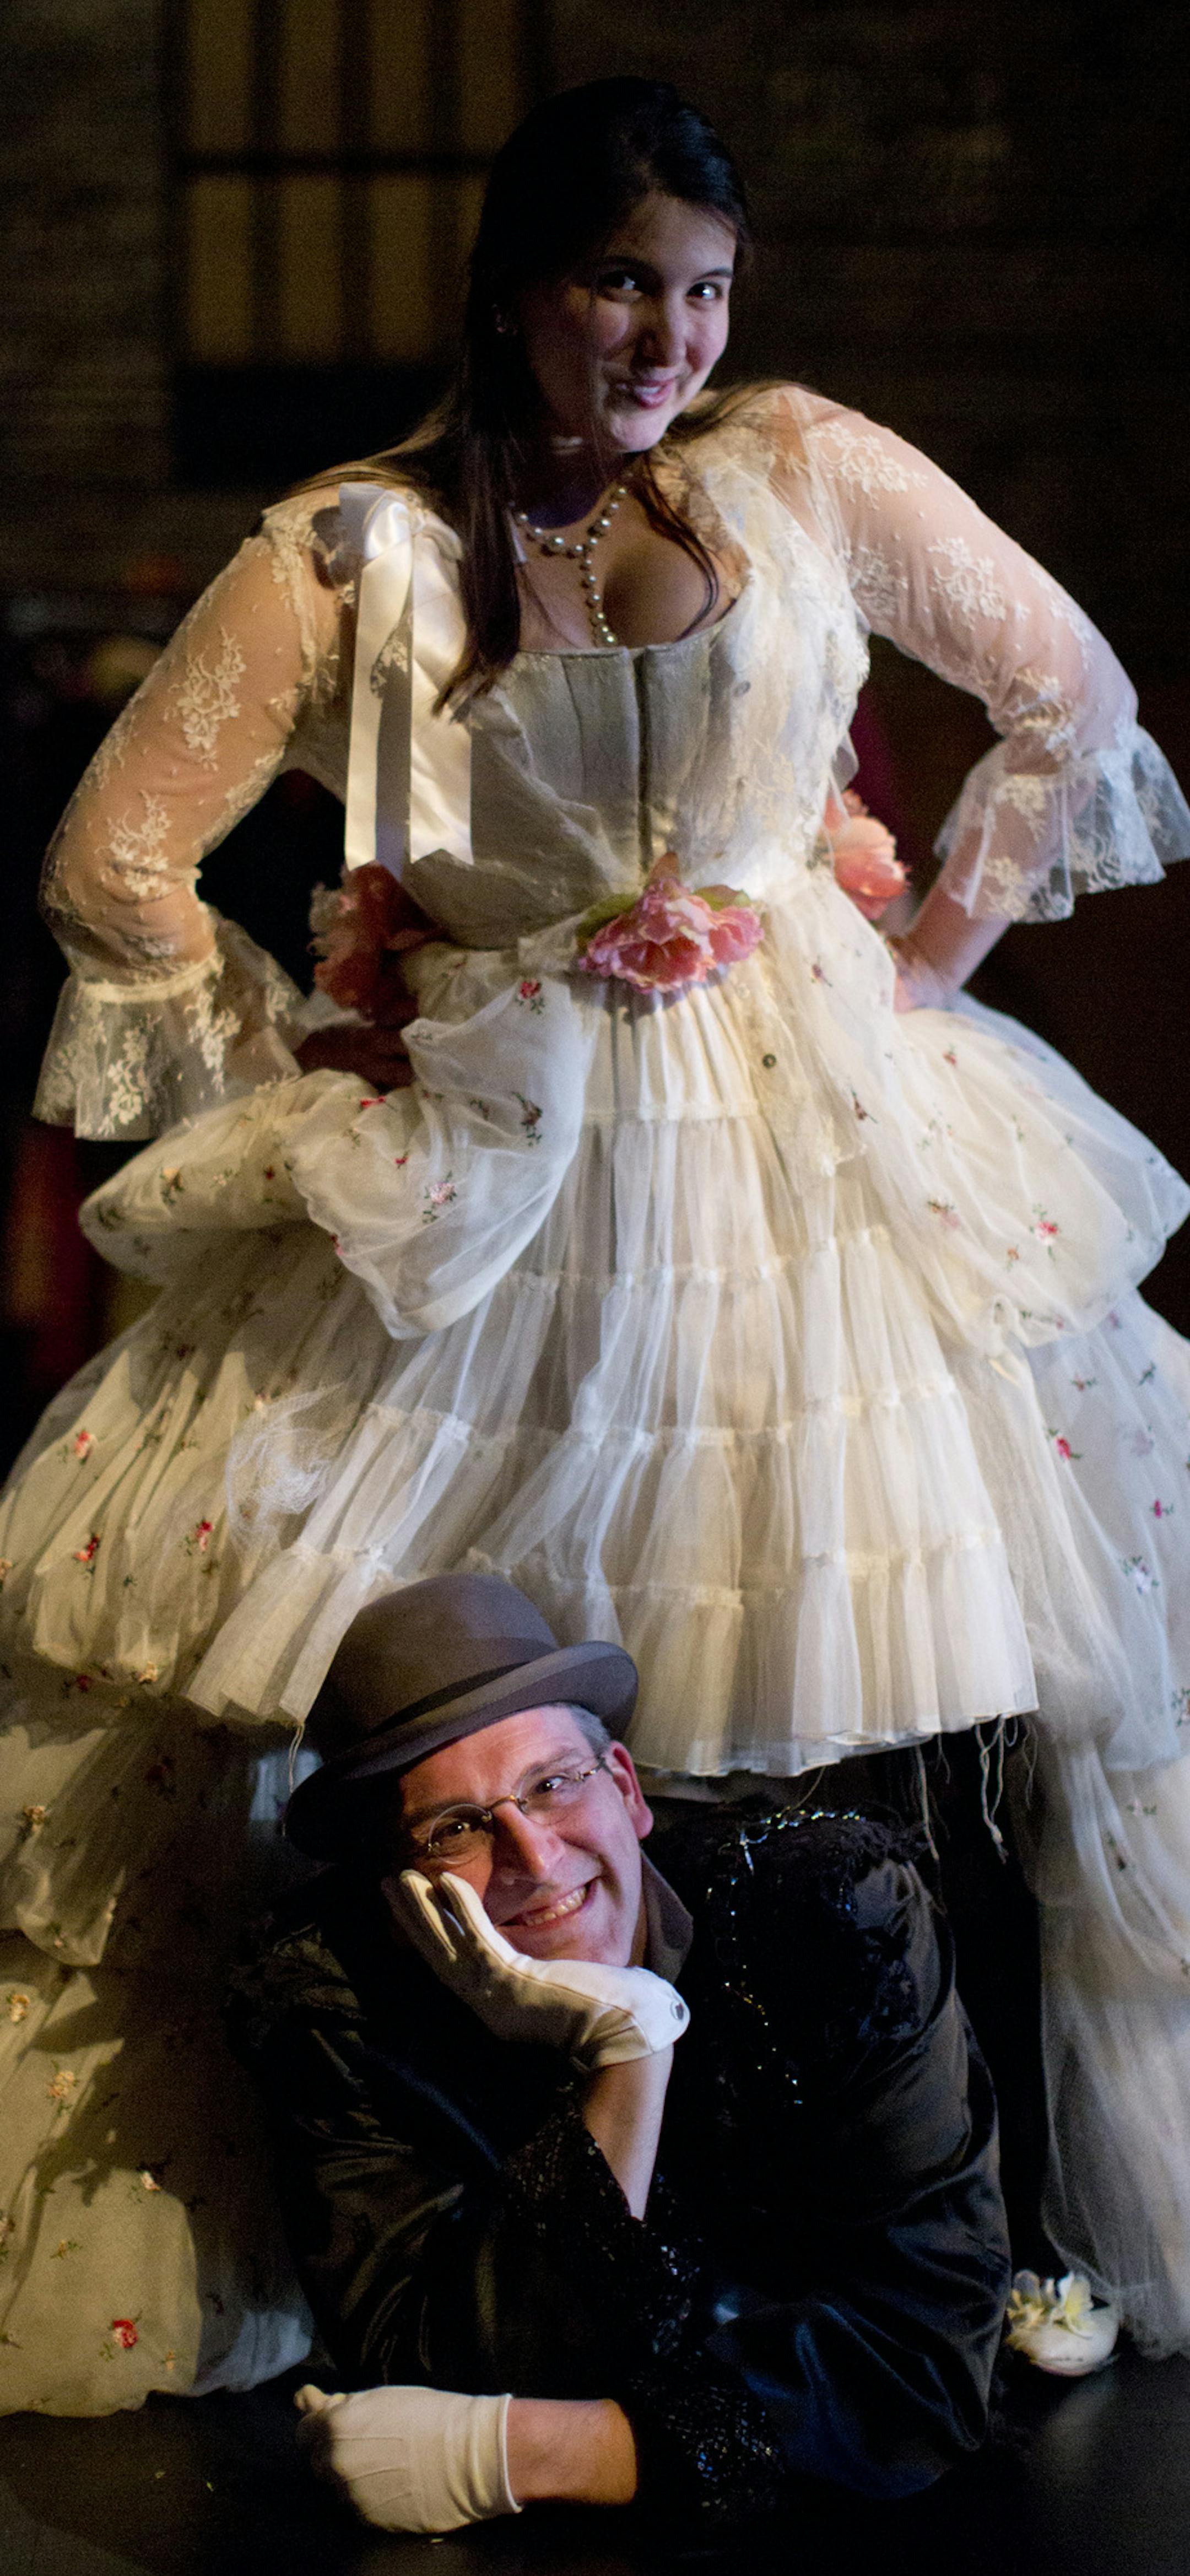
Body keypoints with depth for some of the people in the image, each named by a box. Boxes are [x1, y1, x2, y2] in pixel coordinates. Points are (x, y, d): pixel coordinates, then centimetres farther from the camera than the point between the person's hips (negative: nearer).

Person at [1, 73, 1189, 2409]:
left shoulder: (809, 476, 2)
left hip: (819, 1154, 1)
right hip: (479, 1196, -1)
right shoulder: (358, 552, -2)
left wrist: (932, 959, 7)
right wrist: (307, 1058, 1)